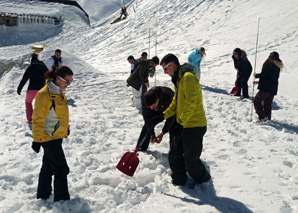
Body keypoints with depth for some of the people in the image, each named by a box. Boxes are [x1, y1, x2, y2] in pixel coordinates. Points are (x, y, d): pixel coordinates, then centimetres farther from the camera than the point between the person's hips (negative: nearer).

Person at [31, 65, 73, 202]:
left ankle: (43, 195, 35)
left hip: (57, 136, 9)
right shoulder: (44, 95, -21)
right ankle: (62, 200, 11)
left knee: (48, 167, 20)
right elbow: (38, 119, -18)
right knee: (62, 170, -3)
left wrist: (66, 127, 23)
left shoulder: (58, 93, 7)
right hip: (49, 138, -9)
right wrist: (37, 139, -15)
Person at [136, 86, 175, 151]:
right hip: (157, 109, 3)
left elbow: (170, 118, -33)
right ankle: (140, 148, 7)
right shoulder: (144, 99, -34)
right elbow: (147, 118, -23)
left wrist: (162, 133, -33)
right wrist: (152, 134, -25)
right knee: (147, 125, -4)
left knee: (172, 128, -19)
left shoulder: (168, 98, -45)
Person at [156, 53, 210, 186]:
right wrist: (163, 116, 13)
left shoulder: (188, 77, -17)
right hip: (183, 126, 9)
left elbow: (191, 103, -25)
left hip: (194, 126, -9)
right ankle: (179, 181, 29)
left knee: (191, 160, 2)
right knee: (174, 155, 12)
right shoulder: (178, 80, 15)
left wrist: (180, 123, -21)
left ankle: (203, 181, 27)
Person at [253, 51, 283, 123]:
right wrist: (259, 82, 25)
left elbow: (263, 74, -16)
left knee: (257, 101, -3)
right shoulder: (278, 66, 17)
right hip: (273, 89, 8)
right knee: (268, 104, 15)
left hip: (266, 88, -8)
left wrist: (256, 75, 6)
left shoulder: (269, 63, -9)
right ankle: (267, 118, 18)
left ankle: (263, 117, -13)